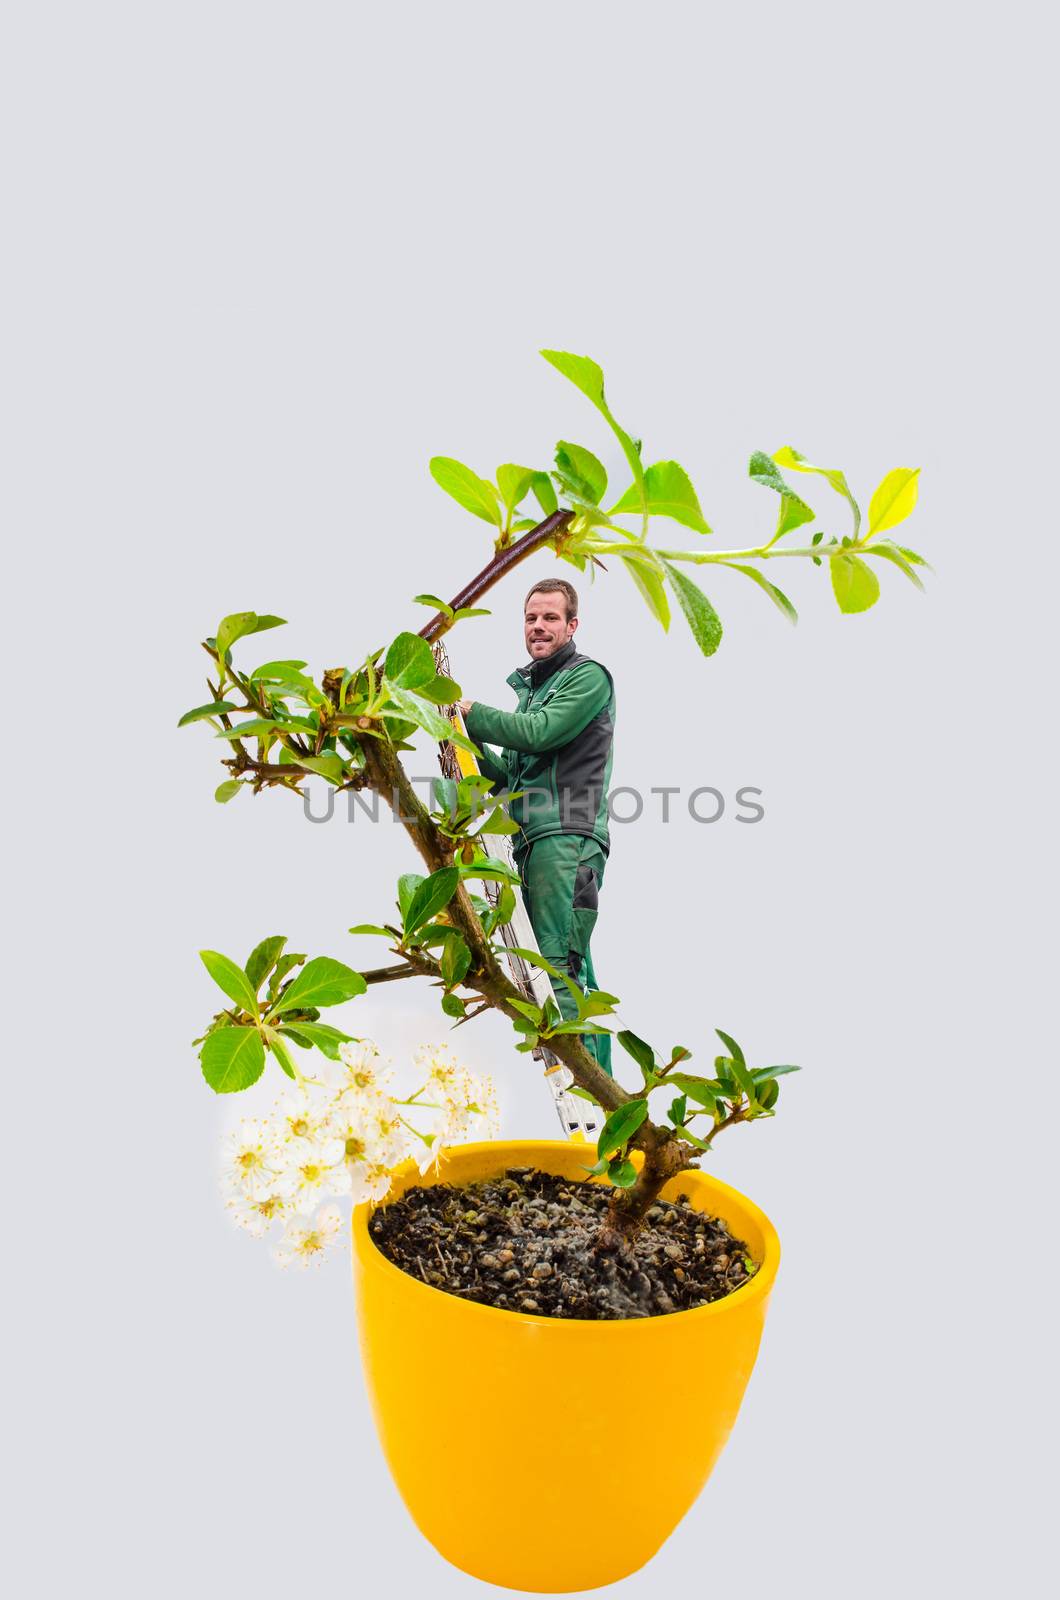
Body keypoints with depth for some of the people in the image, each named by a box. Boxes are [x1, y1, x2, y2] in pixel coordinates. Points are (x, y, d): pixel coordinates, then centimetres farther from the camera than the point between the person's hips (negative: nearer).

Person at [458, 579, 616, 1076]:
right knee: (573, 970, 7)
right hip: (533, 843, 9)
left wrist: (469, 710, -5)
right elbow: (511, 774, 25)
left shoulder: (588, 676, 1)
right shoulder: (530, 687, 27)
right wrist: (466, 739, 11)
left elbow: (539, 732, -15)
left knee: (558, 969, -17)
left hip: (568, 839, -9)